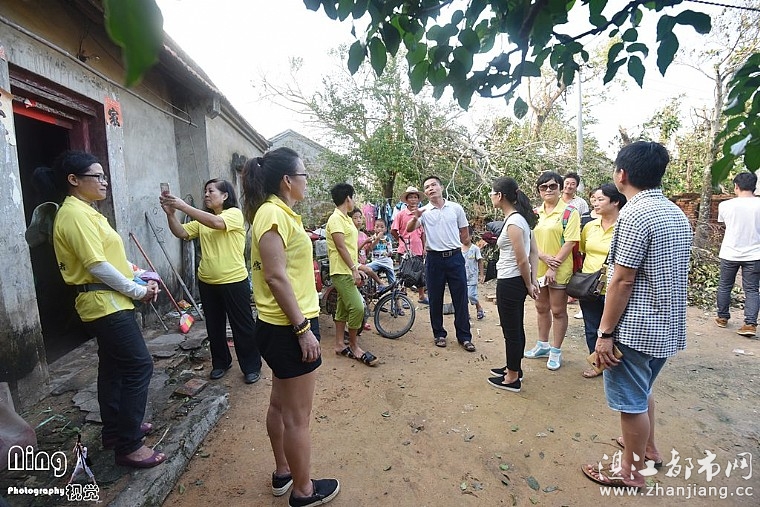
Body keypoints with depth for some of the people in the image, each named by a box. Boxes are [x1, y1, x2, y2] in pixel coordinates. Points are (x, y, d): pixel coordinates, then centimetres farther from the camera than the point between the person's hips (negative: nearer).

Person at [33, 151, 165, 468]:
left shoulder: (86, 212, 15)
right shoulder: (74, 214, -17)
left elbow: (113, 257, 16)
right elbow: (97, 265, -23)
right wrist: (137, 290, -14)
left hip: (108, 302, 10)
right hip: (105, 303, -10)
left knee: (113, 367, 17)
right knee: (139, 366, -8)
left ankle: (115, 430, 31)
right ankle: (128, 446, 1)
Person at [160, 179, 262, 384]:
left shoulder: (235, 214, -9)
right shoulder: (202, 219, 11)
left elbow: (216, 223, -27)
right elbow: (181, 233, 2)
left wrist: (183, 206, -26)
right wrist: (170, 213, -14)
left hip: (234, 281, -7)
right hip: (207, 282, 7)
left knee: (242, 326, 4)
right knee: (214, 326, 17)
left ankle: (252, 367, 18)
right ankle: (220, 363, 35)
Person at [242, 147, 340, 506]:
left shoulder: (278, 213, 13)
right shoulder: (273, 213, -18)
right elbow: (276, 277, -24)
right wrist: (303, 329, -22)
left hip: (282, 326, 11)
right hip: (290, 328, -11)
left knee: (280, 405, 23)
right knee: (297, 417, 6)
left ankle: (282, 473, 41)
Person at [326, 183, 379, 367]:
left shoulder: (346, 219, 17)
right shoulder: (336, 219, -13)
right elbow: (341, 247, -19)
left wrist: (357, 269, 17)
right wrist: (354, 269, -21)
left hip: (348, 271, 10)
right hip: (342, 272, -10)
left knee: (343, 308, 12)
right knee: (357, 307, -13)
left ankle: (339, 345, 20)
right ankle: (354, 346, 1)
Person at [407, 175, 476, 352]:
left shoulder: (456, 208, 3)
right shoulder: (424, 211, 0)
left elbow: (464, 231, 14)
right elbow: (409, 229, -16)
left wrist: (451, 244, 11)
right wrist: (416, 217, -35)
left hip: (455, 257, 0)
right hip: (434, 259, 0)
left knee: (460, 298, 4)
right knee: (435, 299, 8)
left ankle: (464, 336, 14)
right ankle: (439, 334, 23)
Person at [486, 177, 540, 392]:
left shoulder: (513, 223, -21)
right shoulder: (520, 217, 9)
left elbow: (522, 259, -19)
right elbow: (534, 252, 10)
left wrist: (529, 285, -7)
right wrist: (533, 280, 7)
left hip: (510, 283, -10)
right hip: (516, 281, 10)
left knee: (511, 330, 4)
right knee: (516, 328, 21)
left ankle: (512, 379, 19)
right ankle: (514, 368, 38)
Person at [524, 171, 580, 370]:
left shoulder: (569, 212, -8)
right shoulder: (535, 213, 7)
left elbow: (570, 242, -14)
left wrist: (554, 268, -18)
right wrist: (544, 258, -14)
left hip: (559, 271, -5)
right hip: (537, 268, 5)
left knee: (558, 311, 6)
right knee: (541, 308, 17)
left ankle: (556, 351, 20)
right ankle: (543, 345, 33)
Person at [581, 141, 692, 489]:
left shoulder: (635, 214, -20)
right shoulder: (677, 214, 9)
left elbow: (622, 282, -22)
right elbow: (671, 276, 14)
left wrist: (605, 333, -16)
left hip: (636, 328, -9)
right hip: (668, 327, 9)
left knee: (631, 399, 7)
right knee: (643, 390, 26)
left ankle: (630, 470, 25)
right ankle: (647, 449, 44)